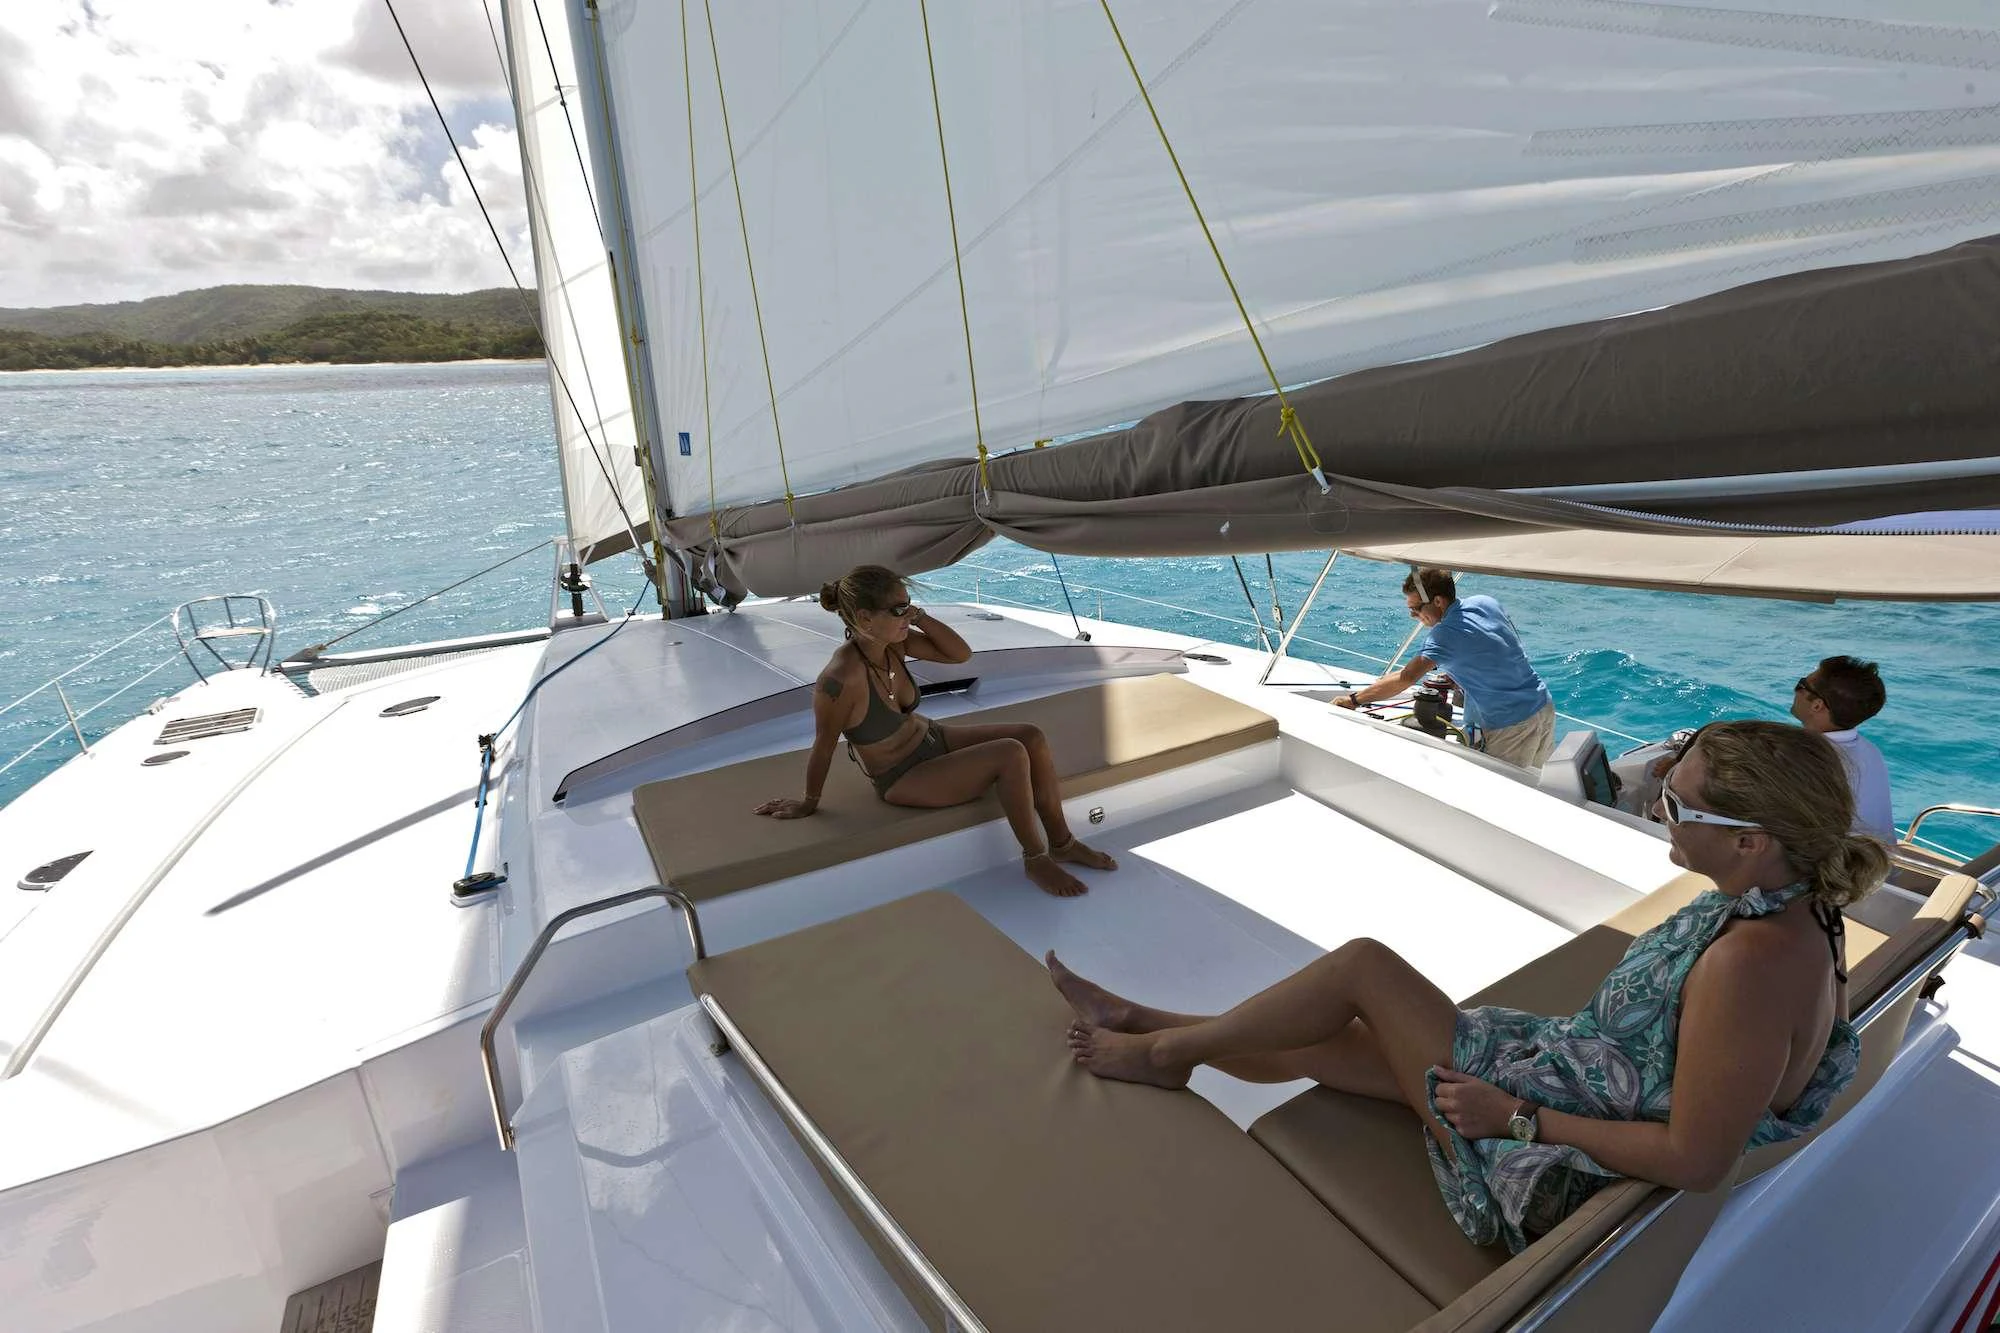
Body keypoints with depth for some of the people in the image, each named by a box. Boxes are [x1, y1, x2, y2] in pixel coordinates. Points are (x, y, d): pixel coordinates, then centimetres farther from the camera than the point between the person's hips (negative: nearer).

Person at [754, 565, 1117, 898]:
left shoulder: (893, 642, -11)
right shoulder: (840, 678, -32)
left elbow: (960, 653, -4)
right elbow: (824, 747, -19)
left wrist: (921, 617, -18)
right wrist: (809, 804, -4)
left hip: (934, 739, 8)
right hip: (904, 778, -8)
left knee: (1032, 737, -7)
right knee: (1012, 755, -23)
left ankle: (1062, 842, 8)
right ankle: (1036, 860, -3)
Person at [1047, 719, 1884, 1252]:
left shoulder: (1753, 961, -32)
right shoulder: (1792, 906, -2)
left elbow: (1698, 1161, -29)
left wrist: (1516, 1116, -21)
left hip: (1556, 1157, -8)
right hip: (1555, 1073, 8)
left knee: (1363, 964, -7)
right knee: (1303, 1044, 8)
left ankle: (1164, 1049, 10)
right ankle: (1146, 1025, 25)